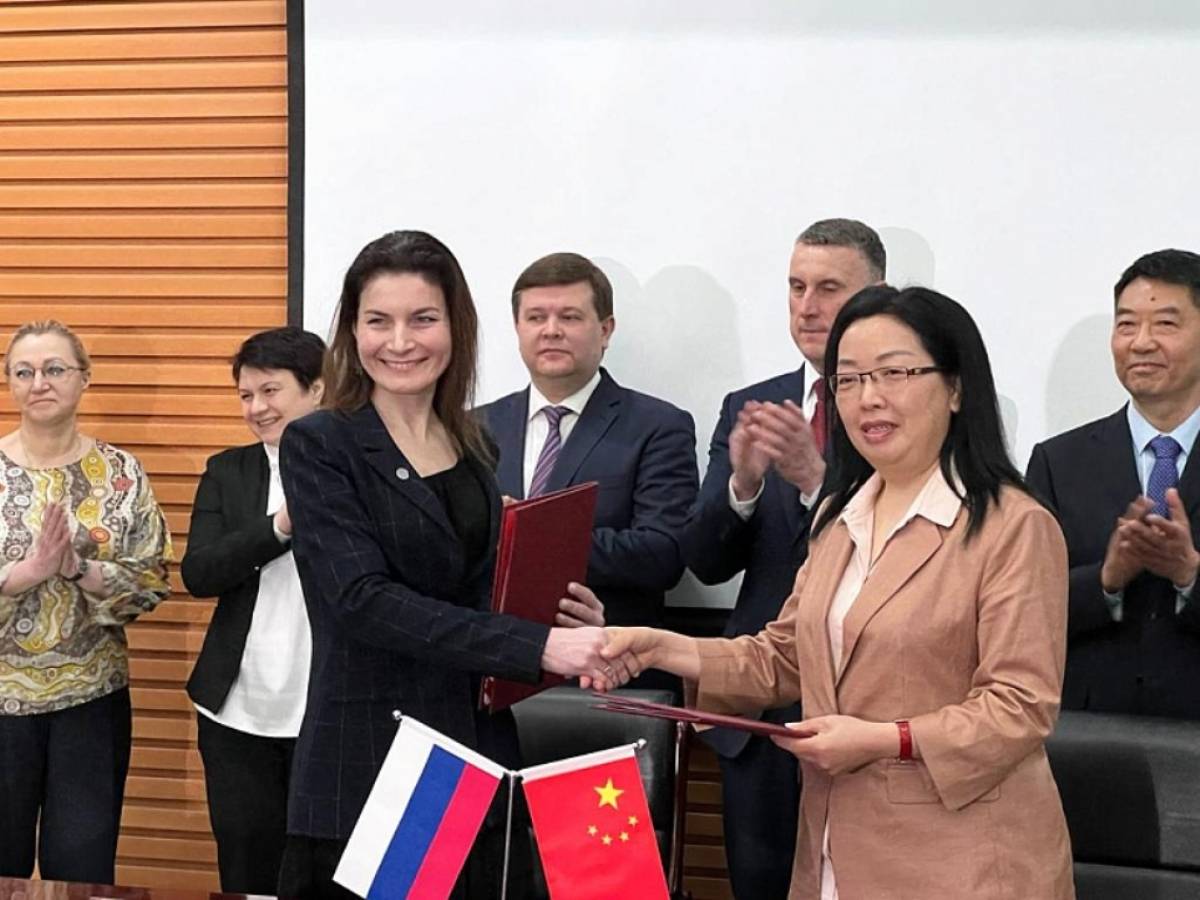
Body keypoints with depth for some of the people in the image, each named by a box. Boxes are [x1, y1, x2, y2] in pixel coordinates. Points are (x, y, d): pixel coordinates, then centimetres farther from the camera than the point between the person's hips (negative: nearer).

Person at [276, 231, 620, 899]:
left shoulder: (474, 447, 10)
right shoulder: (320, 447, -7)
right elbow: (364, 600, -19)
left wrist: (563, 621, -4)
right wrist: (537, 646, -25)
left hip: (474, 751, 5)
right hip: (364, 761, -5)